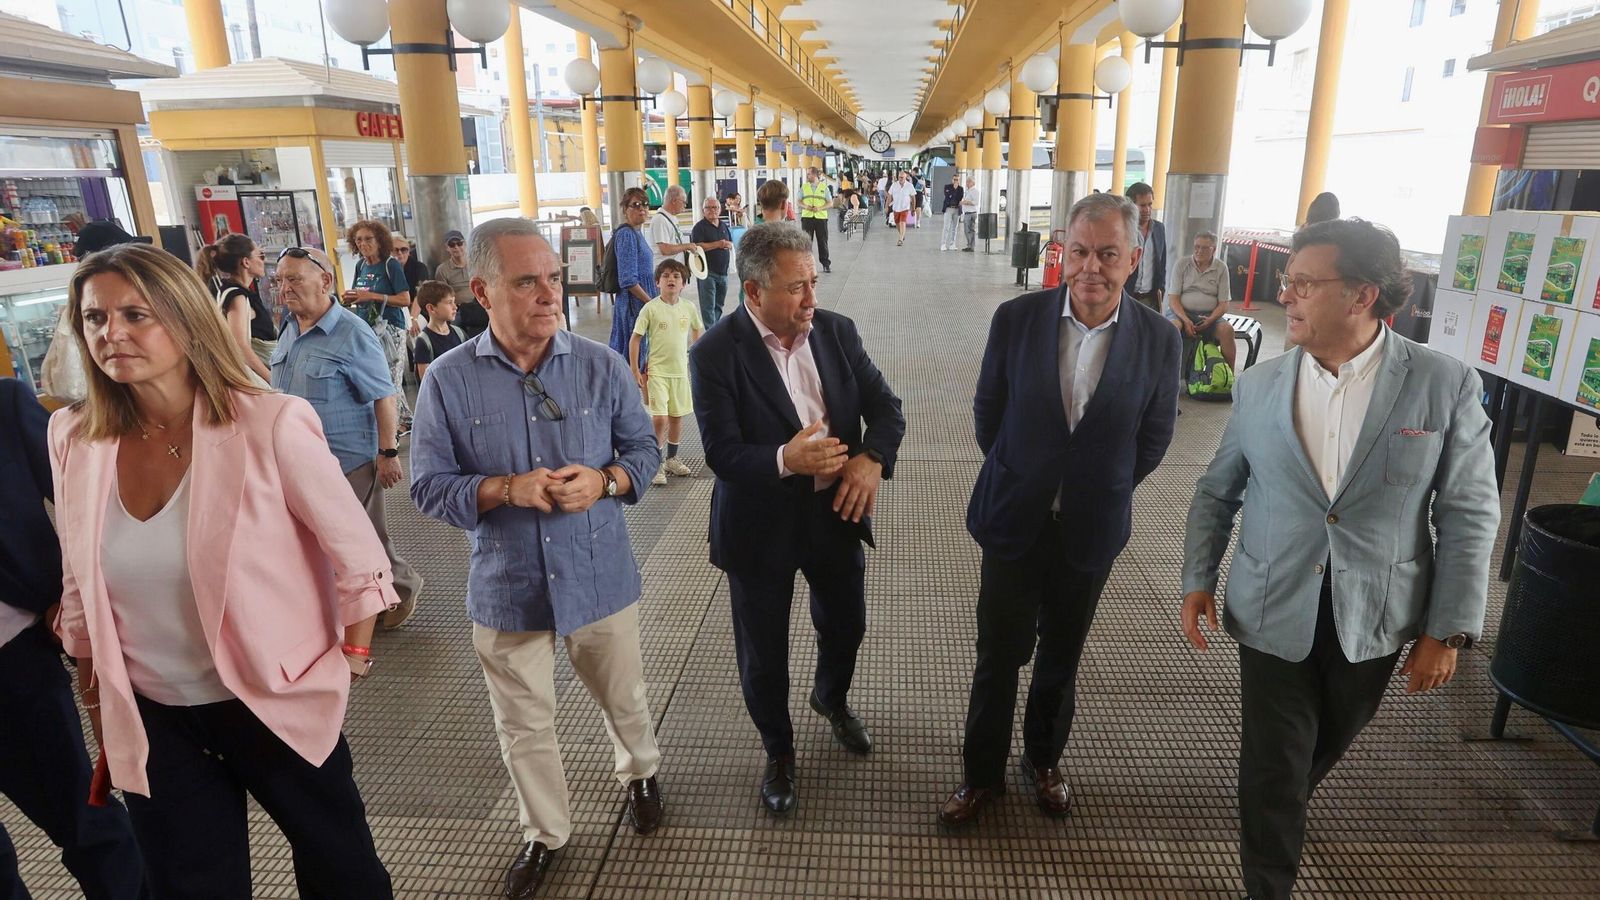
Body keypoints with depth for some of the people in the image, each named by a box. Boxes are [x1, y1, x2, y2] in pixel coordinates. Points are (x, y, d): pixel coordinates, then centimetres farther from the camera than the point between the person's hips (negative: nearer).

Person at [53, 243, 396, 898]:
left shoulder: (270, 424, -19)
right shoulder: (74, 439, -4)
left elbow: (358, 560, -11)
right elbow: (81, 594, 8)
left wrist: (347, 665, -5)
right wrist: (99, 714, 14)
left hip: (275, 707, -3)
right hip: (151, 722, 4)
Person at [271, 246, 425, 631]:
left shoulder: (352, 336, -18)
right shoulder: (289, 330, 6)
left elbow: (386, 397, -17)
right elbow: (285, 393, 18)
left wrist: (388, 453, -19)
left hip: (349, 461, -7)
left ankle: (403, 589, 29)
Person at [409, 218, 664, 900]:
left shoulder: (600, 365, -8)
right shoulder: (448, 381, -11)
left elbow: (643, 448, 0)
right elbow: (429, 486, -7)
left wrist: (604, 480, -21)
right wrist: (508, 489, -24)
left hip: (601, 579, 1)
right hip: (507, 588, 0)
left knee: (624, 698, 22)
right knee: (524, 726, 17)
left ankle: (639, 774, 54)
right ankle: (545, 832, 43)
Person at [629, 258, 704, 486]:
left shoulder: (688, 309, 0)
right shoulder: (651, 308, -10)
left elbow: (698, 330, 20)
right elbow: (635, 339, -6)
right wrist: (635, 371, -9)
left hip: (681, 371, 4)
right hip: (657, 371, -4)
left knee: (677, 416, 14)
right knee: (659, 418, -10)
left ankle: (672, 459, 31)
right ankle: (657, 465, 3)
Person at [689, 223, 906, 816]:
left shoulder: (837, 331, -3)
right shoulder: (715, 354, -17)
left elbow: (886, 406, -1)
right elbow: (722, 453, -20)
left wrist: (872, 457, -21)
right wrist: (785, 459, -37)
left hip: (836, 511, 4)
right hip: (761, 523, -4)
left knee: (845, 624, 23)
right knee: (763, 653, 12)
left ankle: (832, 699, 57)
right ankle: (778, 751, 40)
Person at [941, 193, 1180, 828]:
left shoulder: (1158, 340, -10)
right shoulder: (1016, 319, -11)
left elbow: (1153, 439, 3)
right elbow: (988, 413, 1)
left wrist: (1102, 490, 5)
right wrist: (1015, 480, 6)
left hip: (1090, 531, 1)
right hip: (1015, 521, 0)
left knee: (1062, 657, 19)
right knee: (997, 657, 10)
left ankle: (1044, 759, 44)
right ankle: (982, 773, 31)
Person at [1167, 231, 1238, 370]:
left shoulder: (1221, 268, 5)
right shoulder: (1182, 264, 3)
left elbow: (1223, 304, 3)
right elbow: (1173, 299, -3)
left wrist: (1210, 320, -18)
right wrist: (1186, 320, -19)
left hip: (1209, 316, 1)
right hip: (1181, 312, -1)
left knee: (1227, 330, -27)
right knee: (1173, 326, -35)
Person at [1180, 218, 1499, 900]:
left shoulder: (1446, 385, -10)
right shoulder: (1259, 385, -4)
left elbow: (1470, 513, -6)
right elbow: (1217, 491, 6)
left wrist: (1449, 630, -7)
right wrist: (1198, 579, 0)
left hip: (1373, 620, 0)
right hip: (1274, 613, 0)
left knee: (1325, 749, 22)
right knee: (1273, 766, 6)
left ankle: (1279, 813, 52)